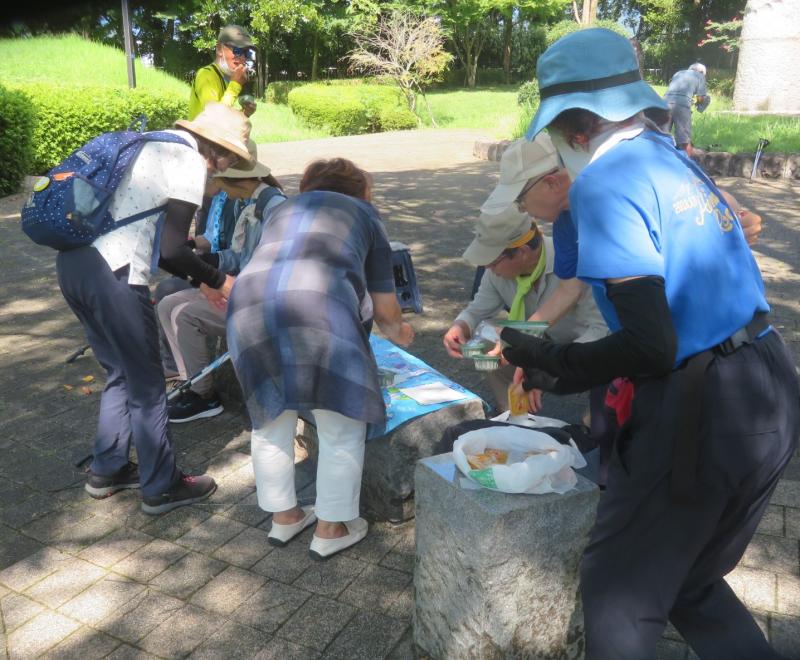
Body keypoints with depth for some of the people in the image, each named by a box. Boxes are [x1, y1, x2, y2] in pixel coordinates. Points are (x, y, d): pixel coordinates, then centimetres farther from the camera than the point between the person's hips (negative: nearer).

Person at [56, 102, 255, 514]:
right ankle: (161, 487, 20)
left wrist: (201, 277, 25)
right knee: (146, 384, 6)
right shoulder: (190, 162, -7)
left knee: (121, 374, 22)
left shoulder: (156, 147, 21)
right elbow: (171, 251, -15)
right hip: (112, 274, -9)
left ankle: (107, 470, 35)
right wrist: (218, 281, 1)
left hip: (73, 260, 9)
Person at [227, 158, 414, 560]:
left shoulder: (281, 211, 34)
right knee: (341, 429, 13)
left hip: (247, 306, 5)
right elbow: (385, 308, 20)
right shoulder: (362, 214, 23)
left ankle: (284, 517, 36)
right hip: (318, 309, -5)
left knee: (271, 421, 22)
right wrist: (396, 331, 42)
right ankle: (331, 530, 24)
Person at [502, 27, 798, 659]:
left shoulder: (605, 182, -16)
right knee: (693, 582, 26)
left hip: (701, 415, -9)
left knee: (619, 592, 11)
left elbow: (653, 346, -21)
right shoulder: (672, 157, 11)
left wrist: (556, 363, -6)